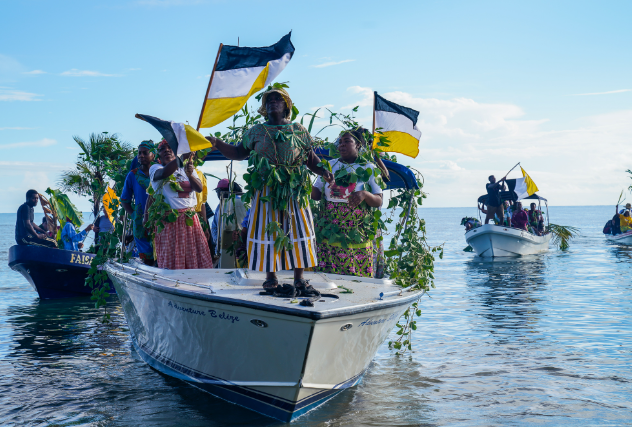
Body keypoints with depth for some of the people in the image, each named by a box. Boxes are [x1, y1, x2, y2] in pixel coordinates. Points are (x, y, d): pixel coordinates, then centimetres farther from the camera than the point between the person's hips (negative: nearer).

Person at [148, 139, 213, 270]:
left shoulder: (188, 169, 14)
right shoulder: (155, 168, 3)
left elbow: (199, 189, -1)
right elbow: (164, 173, -22)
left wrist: (190, 174, -21)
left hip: (190, 219, 3)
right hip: (169, 220, -3)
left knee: (197, 256, 1)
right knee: (172, 261, -2)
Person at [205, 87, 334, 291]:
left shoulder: (299, 131, 9)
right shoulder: (256, 132, 11)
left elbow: (311, 158, 10)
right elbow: (238, 153, 13)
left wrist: (323, 171, -7)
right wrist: (216, 143, 2)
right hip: (266, 192, 0)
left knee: (297, 230, -1)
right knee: (266, 229, -2)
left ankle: (299, 276, 9)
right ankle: (270, 276, 8)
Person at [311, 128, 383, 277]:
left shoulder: (368, 168, 4)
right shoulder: (330, 165, 13)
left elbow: (379, 202, -1)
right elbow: (316, 195, 8)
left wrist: (365, 195, -21)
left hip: (357, 236, -2)